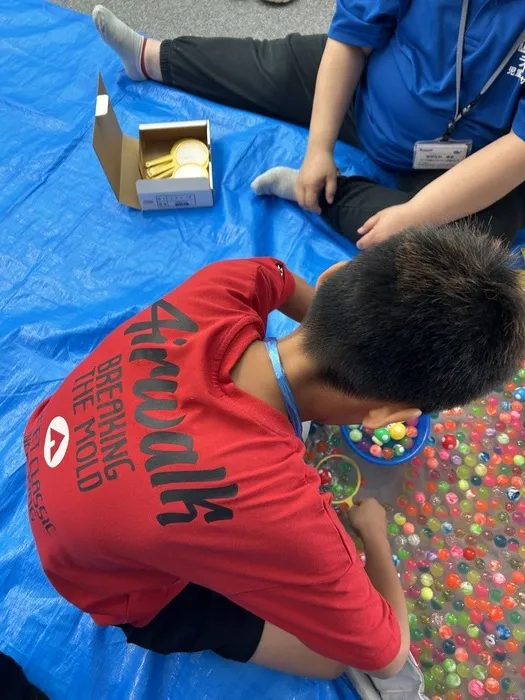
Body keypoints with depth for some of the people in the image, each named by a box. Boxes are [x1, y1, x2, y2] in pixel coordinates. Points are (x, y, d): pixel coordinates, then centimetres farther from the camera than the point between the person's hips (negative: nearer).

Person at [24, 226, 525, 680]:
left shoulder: (219, 291, -31)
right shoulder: (278, 514, -45)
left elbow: (270, 275, -2)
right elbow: (387, 655, -22)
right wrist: (374, 533, -5)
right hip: (122, 588, -4)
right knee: (340, 650, 1)